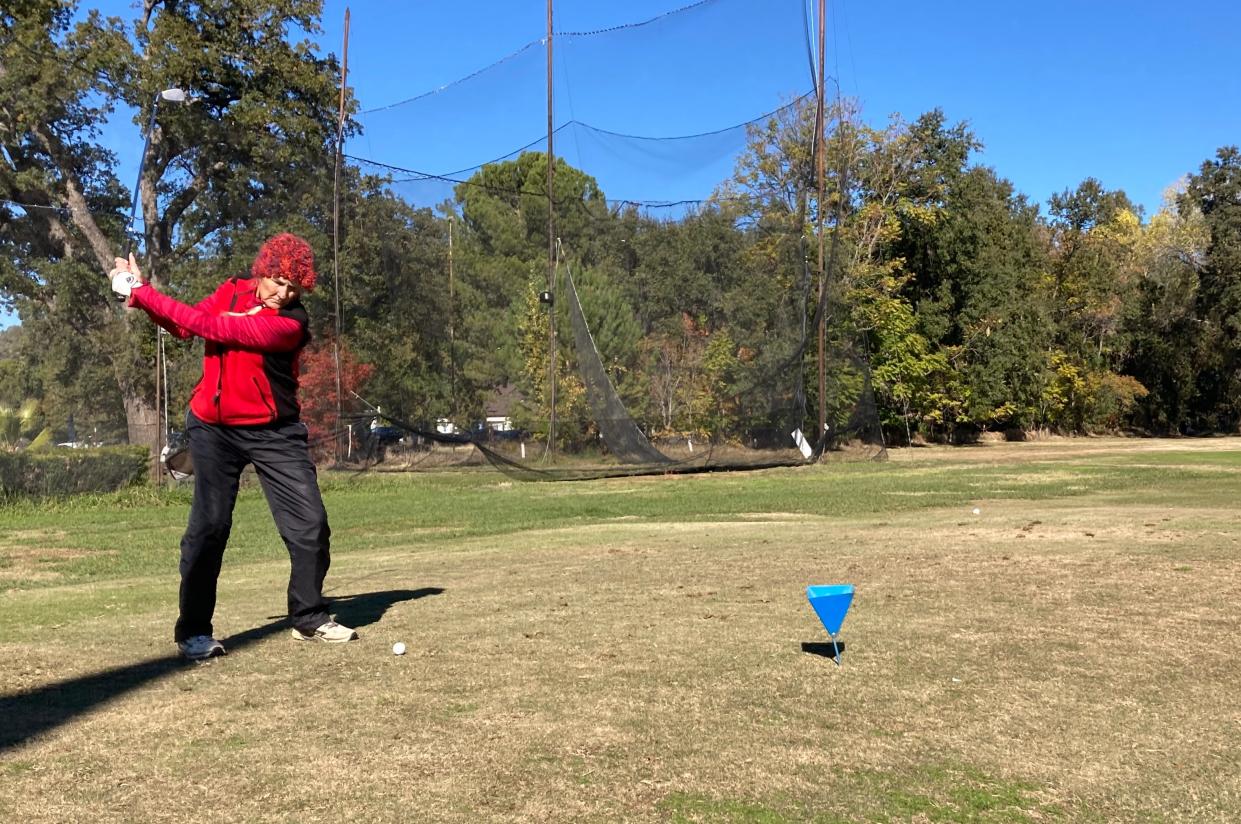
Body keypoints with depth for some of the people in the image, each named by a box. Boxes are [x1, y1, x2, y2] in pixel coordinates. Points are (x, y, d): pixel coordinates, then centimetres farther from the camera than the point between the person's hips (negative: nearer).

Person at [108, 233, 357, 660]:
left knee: (311, 523, -3)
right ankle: (193, 631, 6)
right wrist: (142, 293, -9)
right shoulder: (232, 291, 0)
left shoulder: (292, 323, -18)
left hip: (274, 432, -2)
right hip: (214, 429, 2)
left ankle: (309, 618, 16)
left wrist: (142, 294, -20)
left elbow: (212, 327, -23)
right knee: (209, 526, -5)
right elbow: (186, 325, 8)